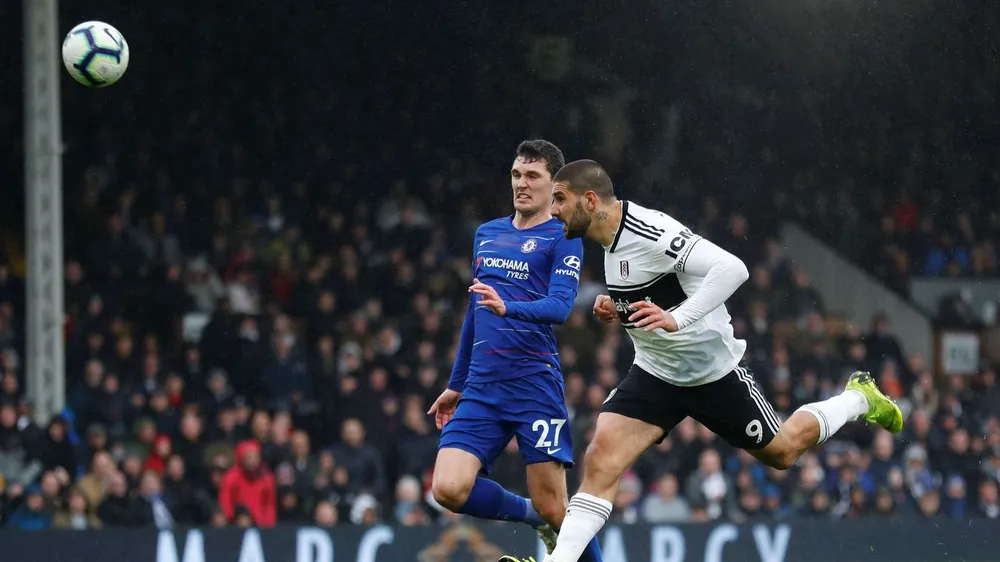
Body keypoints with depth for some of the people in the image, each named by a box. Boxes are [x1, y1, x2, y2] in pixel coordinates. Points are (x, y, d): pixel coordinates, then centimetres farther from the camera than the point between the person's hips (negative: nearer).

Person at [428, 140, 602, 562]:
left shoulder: (562, 238, 0)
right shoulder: (486, 234, 18)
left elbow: (560, 306, -15)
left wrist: (507, 308, -34)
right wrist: (456, 384, 27)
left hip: (534, 384, -5)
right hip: (481, 386, 5)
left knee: (552, 508, -8)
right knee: (449, 489, -12)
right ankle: (533, 516, 14)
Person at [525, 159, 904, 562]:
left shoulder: (649, 232, -27)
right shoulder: (611, 240, 1)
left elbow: (732, 269, -35)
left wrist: (677, 318, -42)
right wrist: (616, 309, 1)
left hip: (713, 370, -7)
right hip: (655, 372, 7)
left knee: (780, 452, 14)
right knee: (600, 459, -14)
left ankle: (859, 399, 39)